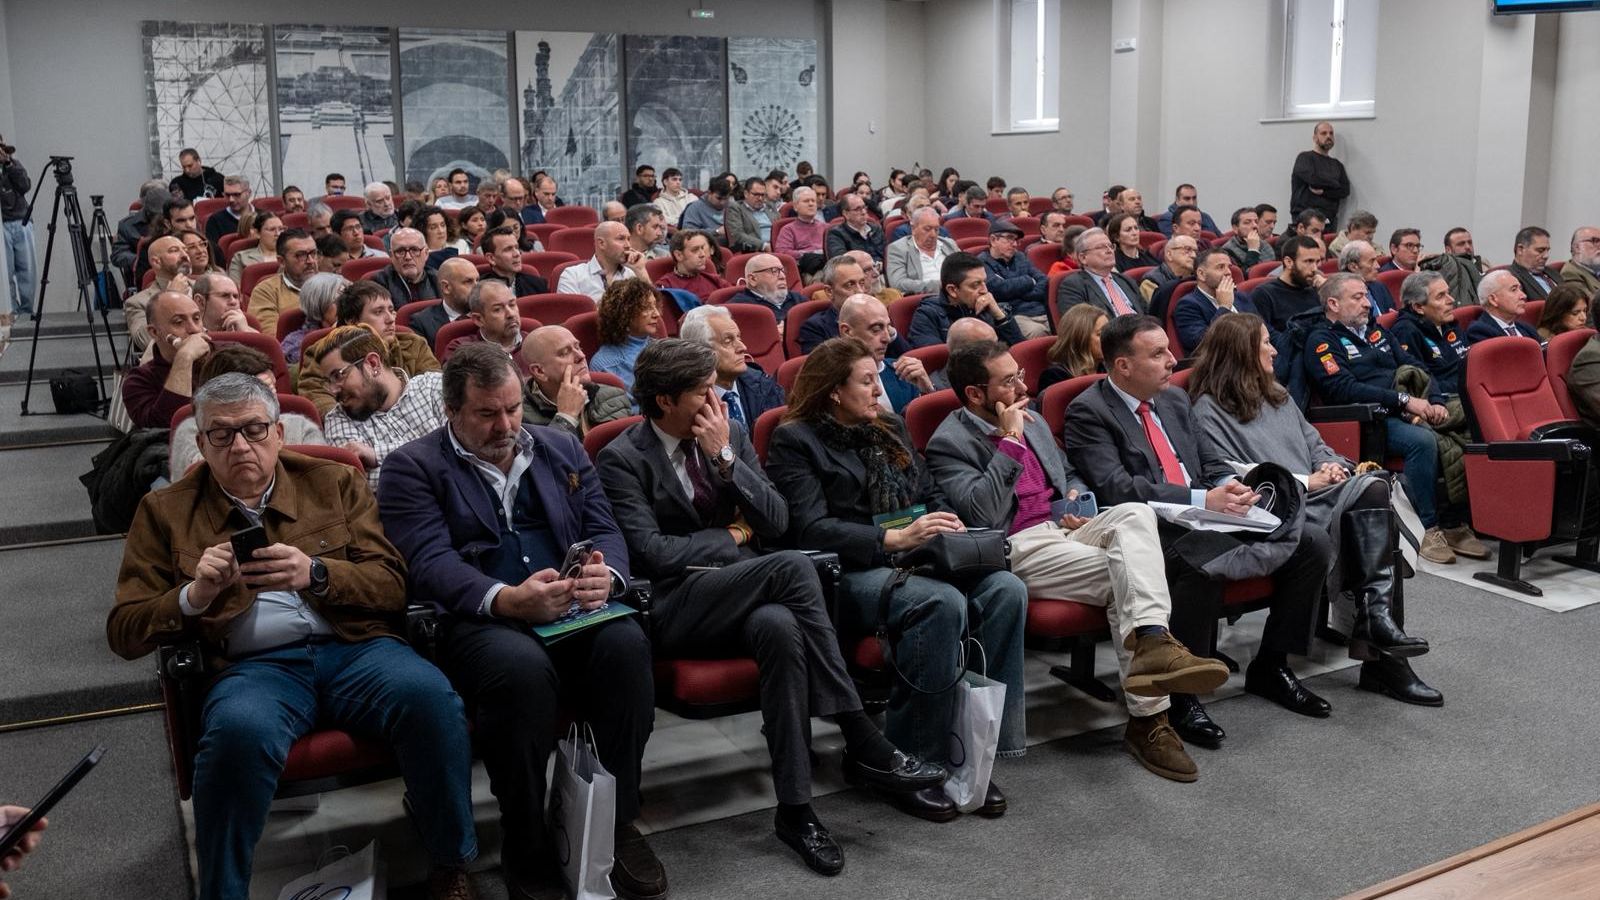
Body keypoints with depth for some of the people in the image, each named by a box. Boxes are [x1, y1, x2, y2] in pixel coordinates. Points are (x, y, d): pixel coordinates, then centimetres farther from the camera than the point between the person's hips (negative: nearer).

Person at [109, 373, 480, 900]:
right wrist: (194, 595, -8)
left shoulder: (335, 483, 17)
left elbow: (392, 586, 8)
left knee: (429, 695, -31)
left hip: (354, 647, 1)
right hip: (252, 665, -1)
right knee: (239, 730, -37)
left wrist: (316, 574, -11)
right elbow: (124, 633, 12)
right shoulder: (166, 512, 16)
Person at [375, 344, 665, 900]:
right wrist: (506, 600, -28)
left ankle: (618, 822, -10)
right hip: (479, 621, -4)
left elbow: (604, 529, 14)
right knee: (523, 666, -37)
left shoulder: (562, 449, 19)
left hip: (574, 613, 4)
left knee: (626, 644, -30)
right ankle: (526, 848, -15)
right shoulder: (412, 467, 5)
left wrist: (605, 574, -12)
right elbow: (432, 562, -9)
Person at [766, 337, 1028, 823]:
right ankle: (909, 764, -23)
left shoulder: (890, 428, 24)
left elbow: (932, 494, 26)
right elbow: (812, 530, -10)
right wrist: (895, 538, -20)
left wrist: (948, 527, 1)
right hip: (851, 573, -6)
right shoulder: (794, 440, 2)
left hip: (919, 562, 7)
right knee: (943, 603, -35)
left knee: (1006, 589, -22)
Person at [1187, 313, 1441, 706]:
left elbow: (1314, 442, 27)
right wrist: (1304, 482, -10)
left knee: (1371, 486, -25)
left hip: (1314, 496, 7)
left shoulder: (1276, 394, 27)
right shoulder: (1209, 410, 0)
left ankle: (1375, 616, -28)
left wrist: (1331, 464, 2)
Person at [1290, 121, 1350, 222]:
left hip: (1329, 218, 5)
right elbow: (1313, 179, -11)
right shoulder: (1304, 158, 6)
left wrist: (1324, 191, -7)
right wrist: (1335, 184, 4)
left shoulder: (1337, 164, 22)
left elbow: (1345, 191, 10)